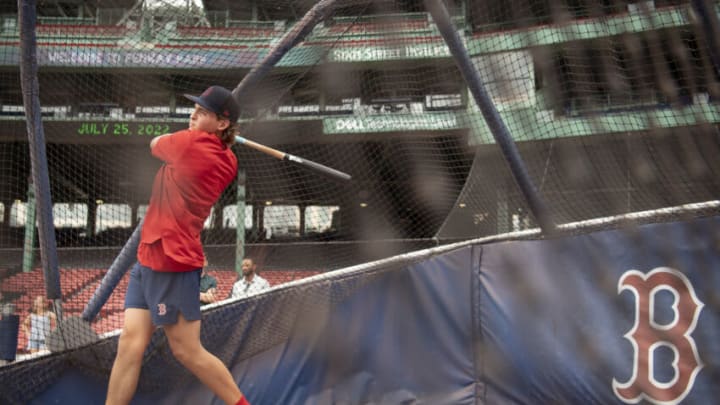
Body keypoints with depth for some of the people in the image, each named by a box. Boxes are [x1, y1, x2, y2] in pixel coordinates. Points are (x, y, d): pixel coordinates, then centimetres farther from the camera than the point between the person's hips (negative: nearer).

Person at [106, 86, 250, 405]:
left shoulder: (193, 142, -15)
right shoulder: (228, 162, 7)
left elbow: (155, 143, 6)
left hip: (172, 262, -9)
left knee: (188, 352, 1)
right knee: (130, 343, 4)